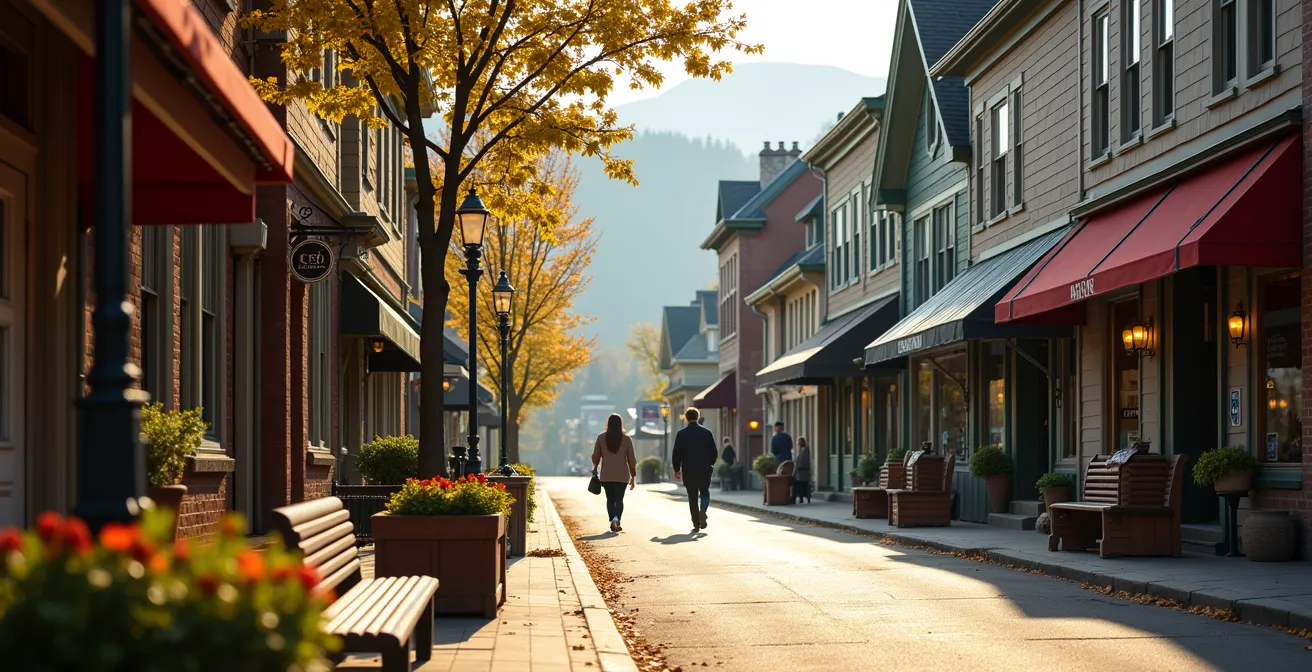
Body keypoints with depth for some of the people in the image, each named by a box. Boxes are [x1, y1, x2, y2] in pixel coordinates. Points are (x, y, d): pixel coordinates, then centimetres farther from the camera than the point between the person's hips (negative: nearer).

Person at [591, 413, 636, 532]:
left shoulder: (601, 437, -3)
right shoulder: (626, 439, -5)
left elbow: (595, 456, 3)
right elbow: (631, 459, -2)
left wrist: (595, 469, 22)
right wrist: (633, 476, 7)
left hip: (606, 474, 1)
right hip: (622, 474, -1)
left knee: (610, 499, 13)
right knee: (619, 499, 3)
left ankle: (613, 523, 15)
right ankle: (616, 519, -21)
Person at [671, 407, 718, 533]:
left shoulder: (681, 434, -4)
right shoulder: (707, 432, -1)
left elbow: (676, 453, -4)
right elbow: (713, 451, 2)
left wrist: (676, 469, 7)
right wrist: (710, 464, 19)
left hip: (689, 471, 0)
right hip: (704, 470, 1)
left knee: (692, 497, 6)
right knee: (705, 493, 16)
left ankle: (696, 524, 3)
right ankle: (703, 510, -13)